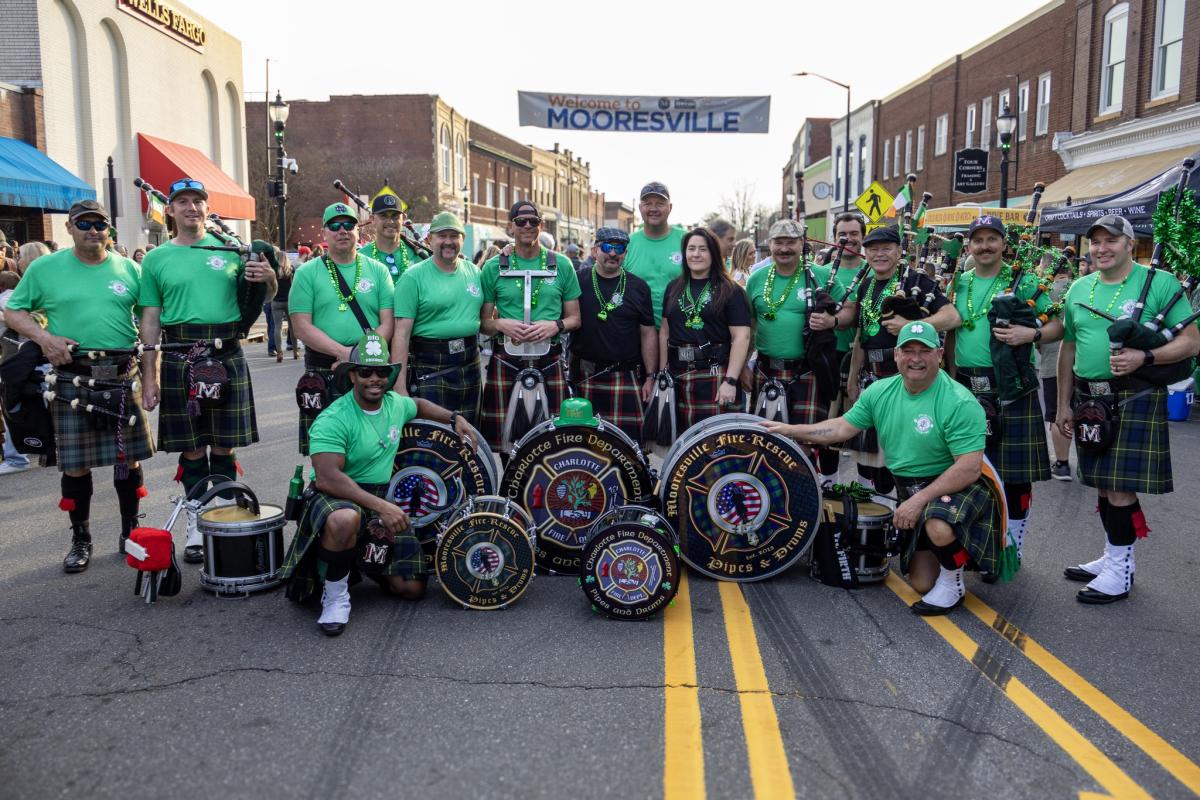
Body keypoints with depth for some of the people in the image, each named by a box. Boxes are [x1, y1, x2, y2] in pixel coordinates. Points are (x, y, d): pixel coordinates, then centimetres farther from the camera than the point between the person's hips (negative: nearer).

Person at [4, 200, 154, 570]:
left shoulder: (129, 269, 8)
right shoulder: (44, 268, 4)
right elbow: (13, 311, 8)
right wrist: (43, 337, -12)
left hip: (122, 377, 1)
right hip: (72, 377, -1)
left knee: (129, 459, 7)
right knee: (75, 465, 4)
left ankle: (131, 533, 23)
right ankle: (80, 540, 19)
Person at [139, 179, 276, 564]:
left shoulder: (231, 249, 7)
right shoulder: (156, 259, 7)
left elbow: (264, 298, 13)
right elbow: (150, 320, 7)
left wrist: (269, 278, -11)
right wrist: (149, 375, 2)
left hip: (227, 357, 0)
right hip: (180, 360, 0)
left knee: (224, 445, 6)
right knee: (192, 448, 6)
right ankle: (196, 524, 16)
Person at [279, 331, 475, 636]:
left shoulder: (395, 403, 4)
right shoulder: (333, 420, -18)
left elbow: (418, 405, 29)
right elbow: (327, 477, -29)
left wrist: (454, 418, 15)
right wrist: (380, 506, -35)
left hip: (384, 501, 6)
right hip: (337, 498, -6)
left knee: (412, 589, -3)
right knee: (345, 519, -44)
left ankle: (364, 560, 28)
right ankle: (335, 593, -16)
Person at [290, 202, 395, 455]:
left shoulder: (378, 270, 9)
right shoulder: (307, 273, 6)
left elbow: (388, 322, 2)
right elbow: (302, 327, -3)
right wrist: (343, 352, -16)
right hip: (324, 373, -1)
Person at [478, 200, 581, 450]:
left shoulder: (561, 265, 9)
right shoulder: (493, 267, 7)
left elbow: (574, 318, 11)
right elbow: (483, 322, 9)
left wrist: (556, 325, -9)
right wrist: (501, 324, -12)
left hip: (550, 361, 1)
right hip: (506, 361, 0)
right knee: (506, 438, -2)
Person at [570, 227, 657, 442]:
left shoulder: (638, 287, 5)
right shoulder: (578, 281, 4)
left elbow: (648, 334, 5)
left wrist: (650, 377, 2)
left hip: (626, 377, 0)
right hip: (584, 376, 1)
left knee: (628, 438, -4)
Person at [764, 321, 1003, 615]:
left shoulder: (959, 402, -23)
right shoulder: (880, 392, -3)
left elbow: (970, 468, -27)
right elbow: (842, 428, 4)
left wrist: (919, 499, -29)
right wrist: (788, 430, 0)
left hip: (957, 487, -6)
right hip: (911, 490, 6)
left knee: (939, 528, -40)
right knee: (922, 583, 8)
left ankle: (953, 582, -7)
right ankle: (956, 547, 39)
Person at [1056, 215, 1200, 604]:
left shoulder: (1159, 283, -5)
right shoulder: (1079, 288, 11)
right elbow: (1068, 348, 15)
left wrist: (1144, 357, -22)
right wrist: (1064, 404, 13)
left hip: (1134, 399, -5)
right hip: (1088, 399, 6)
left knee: (1120, 487, -6)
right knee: (1103, 484, 12)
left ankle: (1121, 570, 6)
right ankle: (1113, 556, 26)